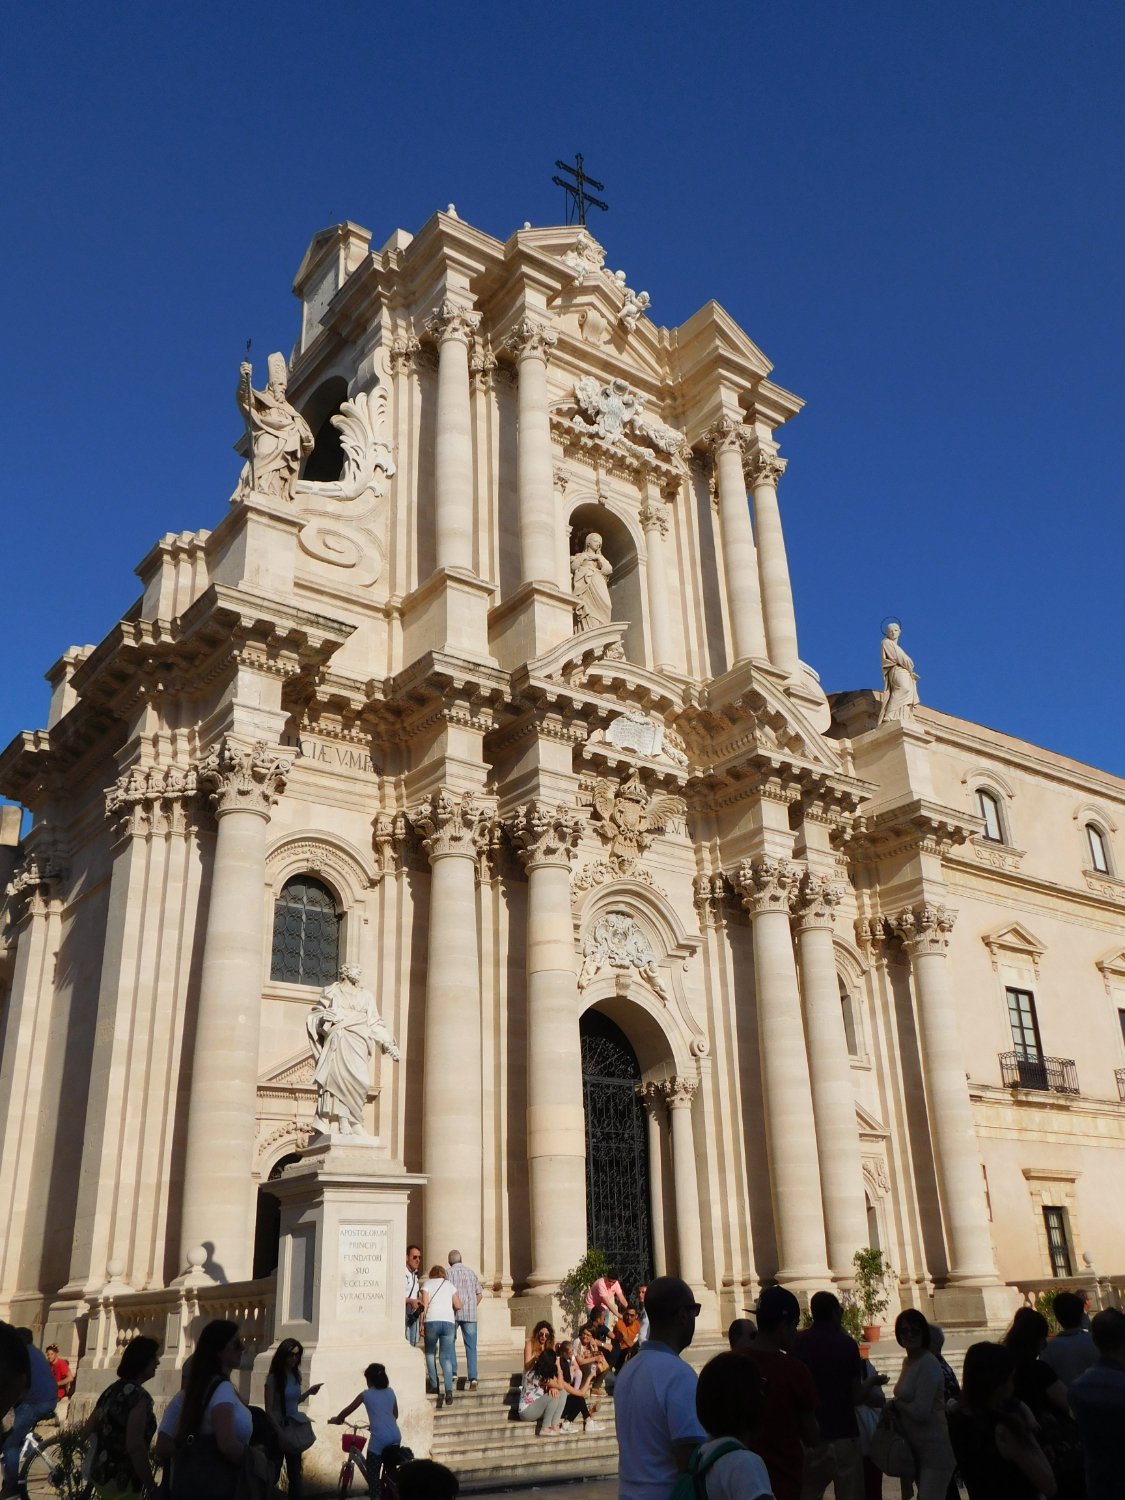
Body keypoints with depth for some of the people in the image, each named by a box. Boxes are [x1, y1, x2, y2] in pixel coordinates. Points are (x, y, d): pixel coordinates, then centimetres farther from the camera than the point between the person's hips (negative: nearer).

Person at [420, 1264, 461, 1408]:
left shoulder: (427, 1284, 12)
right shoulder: (449, 1284, 18)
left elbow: (425, 1304, 0)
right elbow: (458, 1305, 14)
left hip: (432, 1321, -2)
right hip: (449, 1322, 2)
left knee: (430, 1353, 19)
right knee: (446, 1358, 5)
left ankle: (435, 1386, 11)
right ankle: (449, 1390, -11)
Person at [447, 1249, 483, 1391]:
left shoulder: (448, 1273, 0)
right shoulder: (471, 1273, 10)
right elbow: (479, 1294, 10)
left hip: (453, 1313, -2)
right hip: (470, 1314, 2)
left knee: (450, 1342, 18)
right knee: (471, 1347, 4)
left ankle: (453, 1372, 8)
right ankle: (473, 1379, -4)